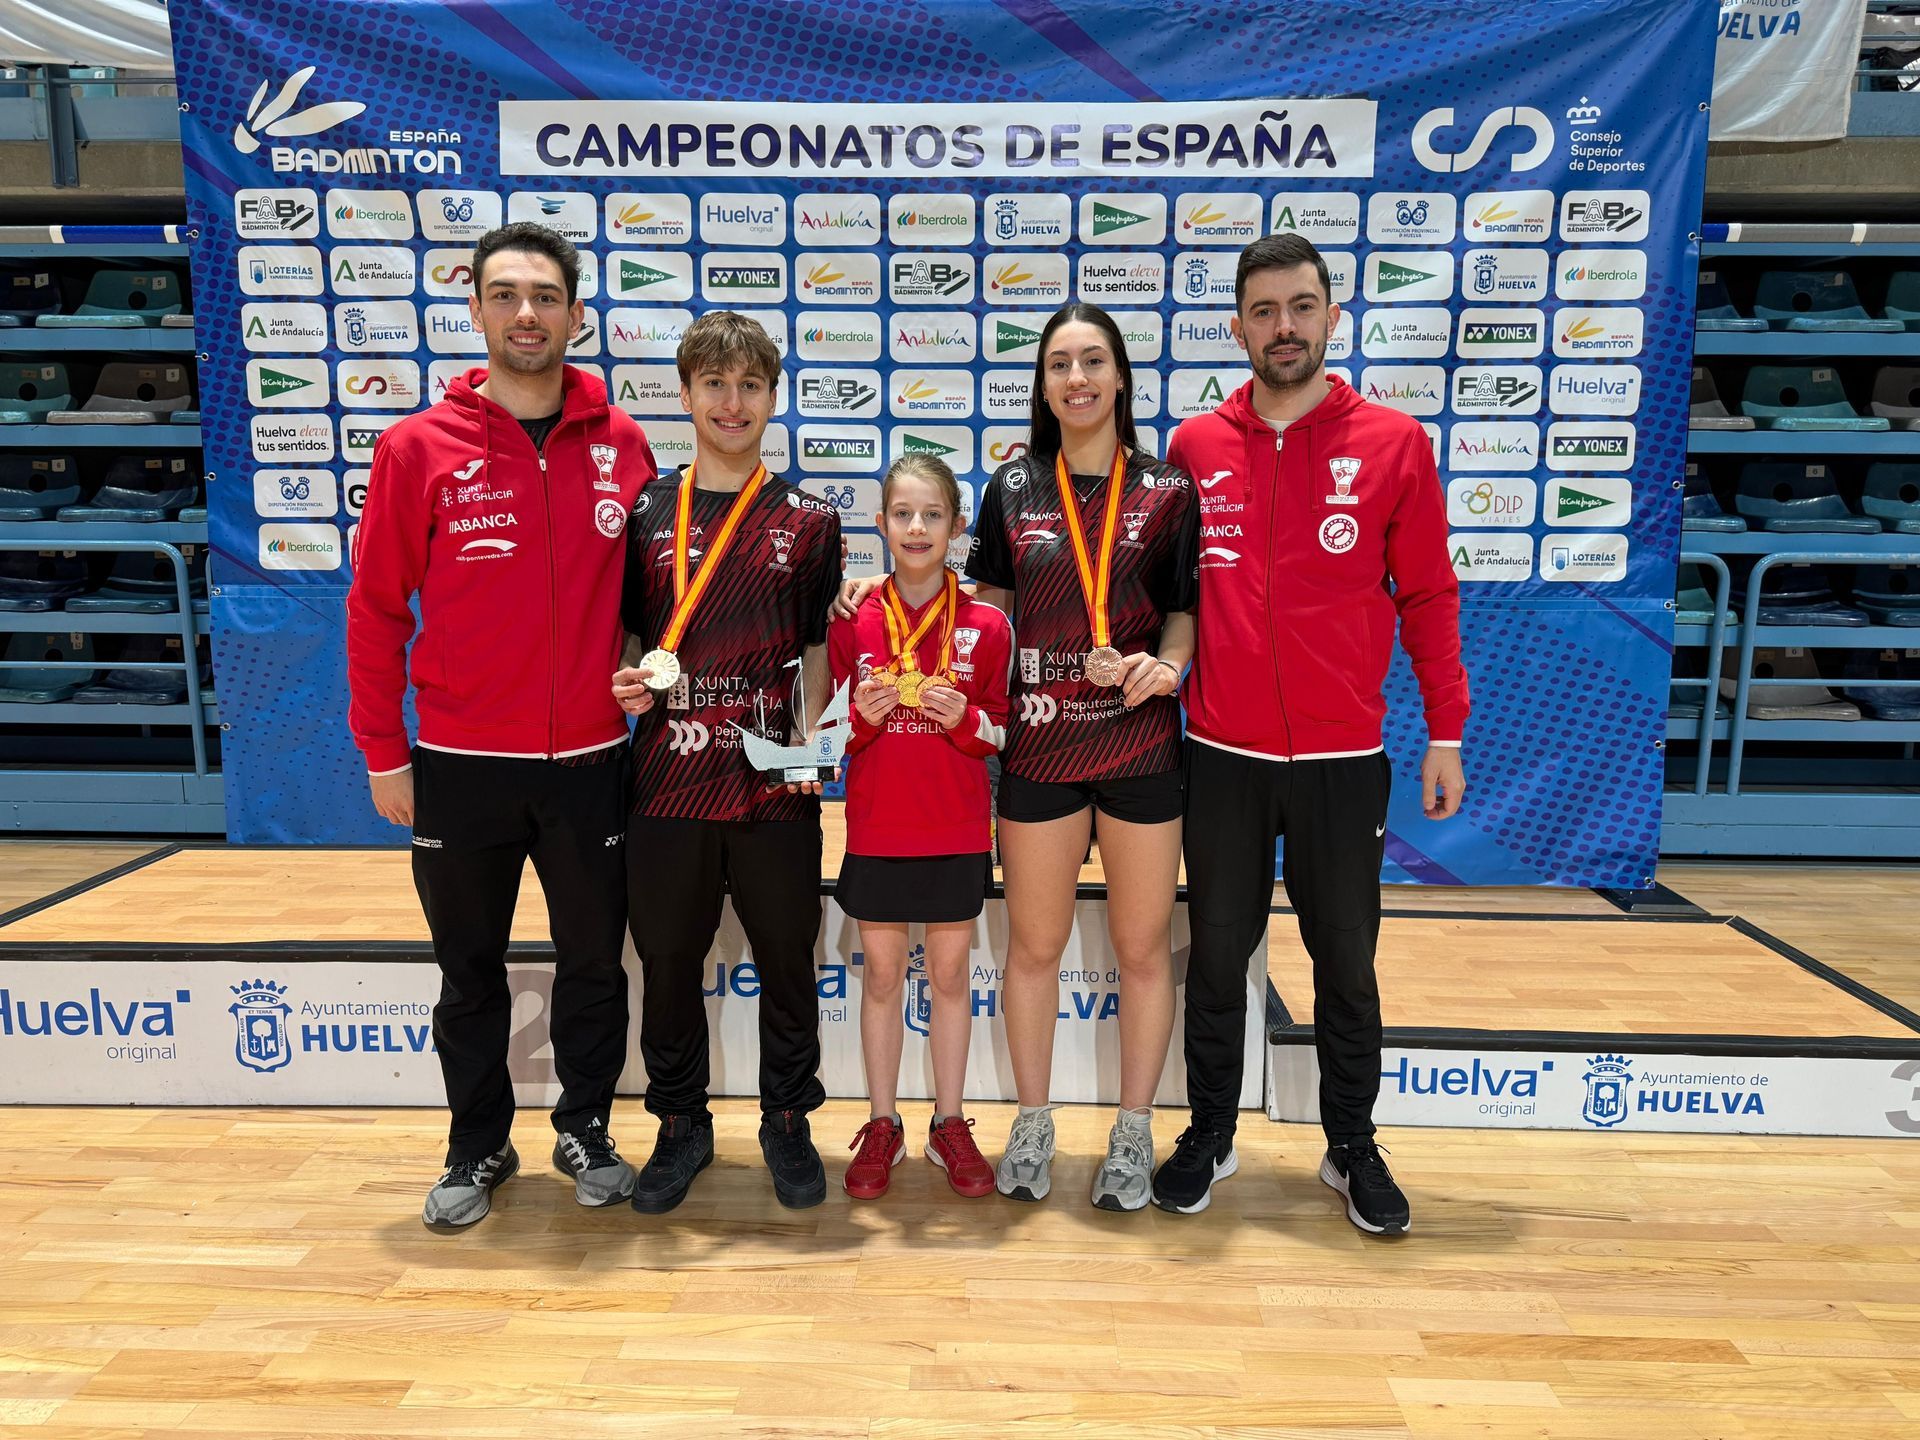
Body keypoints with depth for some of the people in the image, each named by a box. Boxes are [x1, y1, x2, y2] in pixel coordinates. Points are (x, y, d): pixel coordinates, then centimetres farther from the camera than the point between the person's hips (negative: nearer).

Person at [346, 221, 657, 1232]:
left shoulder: (622, 446, 0)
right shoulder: (419, 448, -4)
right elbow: (376, 609, -2)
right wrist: (384, 753, -3)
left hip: (588, 758, 1)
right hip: (459, 765, -1)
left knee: (593, 963, 13)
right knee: (469, 970, 14)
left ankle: (585, 1131, 33)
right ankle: (478, 1148, 32)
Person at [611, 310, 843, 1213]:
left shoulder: (808, 522, 4)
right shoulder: (644, 514, 6)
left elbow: (820, 651, 6)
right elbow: (623, 638, 13)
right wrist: (627, 685, -8)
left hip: (774, 785, -1)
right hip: (670, 778, 1)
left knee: (787, 960, 10)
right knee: (669, 962, 11)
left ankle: (787, 1122, 31)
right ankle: (681, 1127, 31)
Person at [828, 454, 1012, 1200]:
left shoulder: (985, 624, -1)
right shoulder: (852, 621, 0)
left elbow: (1005, 734, 3)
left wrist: (964, 717, -17)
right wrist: (863, 716, -16)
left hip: (957, 831, 0)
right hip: (876, 829, 0)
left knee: (951, 972, 9)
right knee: (881, 973, 9)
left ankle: (950, 1124, 23)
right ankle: (882, 1125, 22)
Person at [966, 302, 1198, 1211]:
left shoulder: (1166, 489, 2)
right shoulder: (1012, 488, 6)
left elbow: (1184, 611, 4)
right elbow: (989, 612, 11)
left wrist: (1164, 665, -15)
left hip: (1141, 740, -1)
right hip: (1038, 741, 1)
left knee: (1143, 946, 9)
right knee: (1034, 942, 11)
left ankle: (1133, 1131, 26)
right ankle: (1033, 1122, 29)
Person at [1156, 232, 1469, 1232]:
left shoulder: (1392, 444, -1)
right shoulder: (1194, 446, 3)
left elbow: (1428, 595, 2)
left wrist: (1445, 733, 1)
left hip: (1343, 757, -1)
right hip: (1221, 755, 1)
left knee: (1346, 962, 11)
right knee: (1217, 954, 12)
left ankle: (1353, 1148, 30)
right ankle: (1209, 1135, 29)